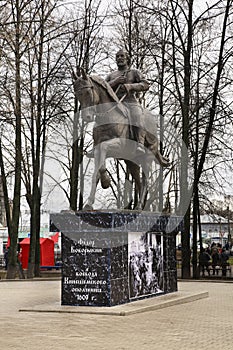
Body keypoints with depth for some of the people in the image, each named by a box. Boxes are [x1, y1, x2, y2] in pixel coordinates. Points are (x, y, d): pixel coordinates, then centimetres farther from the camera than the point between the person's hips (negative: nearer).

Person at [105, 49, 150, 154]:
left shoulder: (135, 72, 19)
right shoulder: (111, 75, 27)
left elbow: (145, 85, 3)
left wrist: (130, 86, -14)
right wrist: (115, 81, -3)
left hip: (130, 101, -4)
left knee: (137, 117, -35)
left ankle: (140, 144, -47)